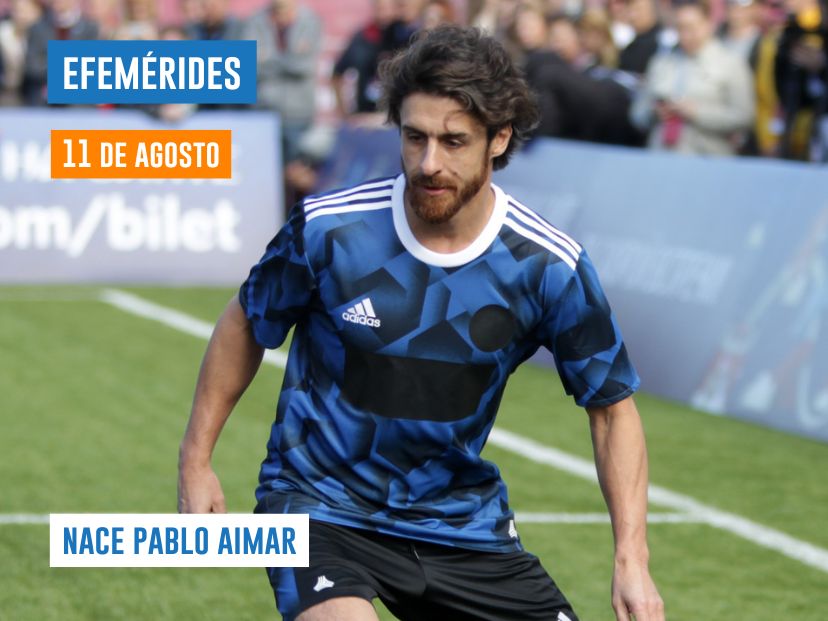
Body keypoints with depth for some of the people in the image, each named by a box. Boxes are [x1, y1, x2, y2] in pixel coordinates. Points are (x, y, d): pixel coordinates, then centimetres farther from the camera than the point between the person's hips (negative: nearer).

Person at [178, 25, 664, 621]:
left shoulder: (550, 266, -13)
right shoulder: (327, 229, -16)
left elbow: (612, 407, -2)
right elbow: (246, 325, 4)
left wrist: (632, 560, -11)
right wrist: (196, 458, 4)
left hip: (463, 520, 3)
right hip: (323, 503, -3)